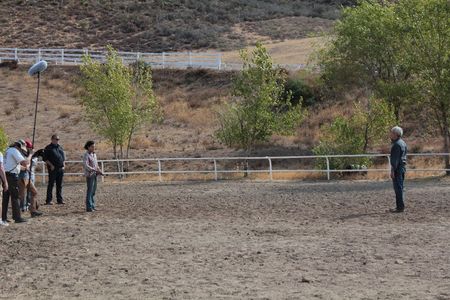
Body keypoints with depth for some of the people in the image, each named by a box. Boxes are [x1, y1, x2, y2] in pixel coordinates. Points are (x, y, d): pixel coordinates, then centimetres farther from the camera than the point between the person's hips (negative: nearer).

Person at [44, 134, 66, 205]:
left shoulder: (60, 147, 17)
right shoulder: (48, 148, 0)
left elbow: (64, 157, 21)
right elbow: (45, 158, -4)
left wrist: (64, 165, 7)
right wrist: (51, 165, -13)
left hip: (60, 168, 5)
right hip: (53, 169, -5)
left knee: (59, 185, 8)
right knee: (51, 184, -4)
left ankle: (59, 199, 14)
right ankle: (48, 200, -2)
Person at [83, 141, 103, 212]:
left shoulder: (94, 154, 13)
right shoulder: (86, 155, -11)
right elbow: (86, 166, -21)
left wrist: (99, 170, 5)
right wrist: (95, 170, -26)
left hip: (94, 174, 8)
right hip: (89, 174, -8)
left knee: (93, 190, 10)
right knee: (90, 191, -6)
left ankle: (92, 206, 16)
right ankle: (89, 207, -3)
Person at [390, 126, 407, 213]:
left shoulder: (397, 144, -16)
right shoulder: (402, 143, 16)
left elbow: (395, 159, -21)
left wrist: (392, 170, -22)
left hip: (398, 168, -10)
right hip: (402, 167, 10)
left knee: (398, 188, -8)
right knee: (400, 188, 14)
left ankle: (400, 207, -7)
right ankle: (400, 206, 19)